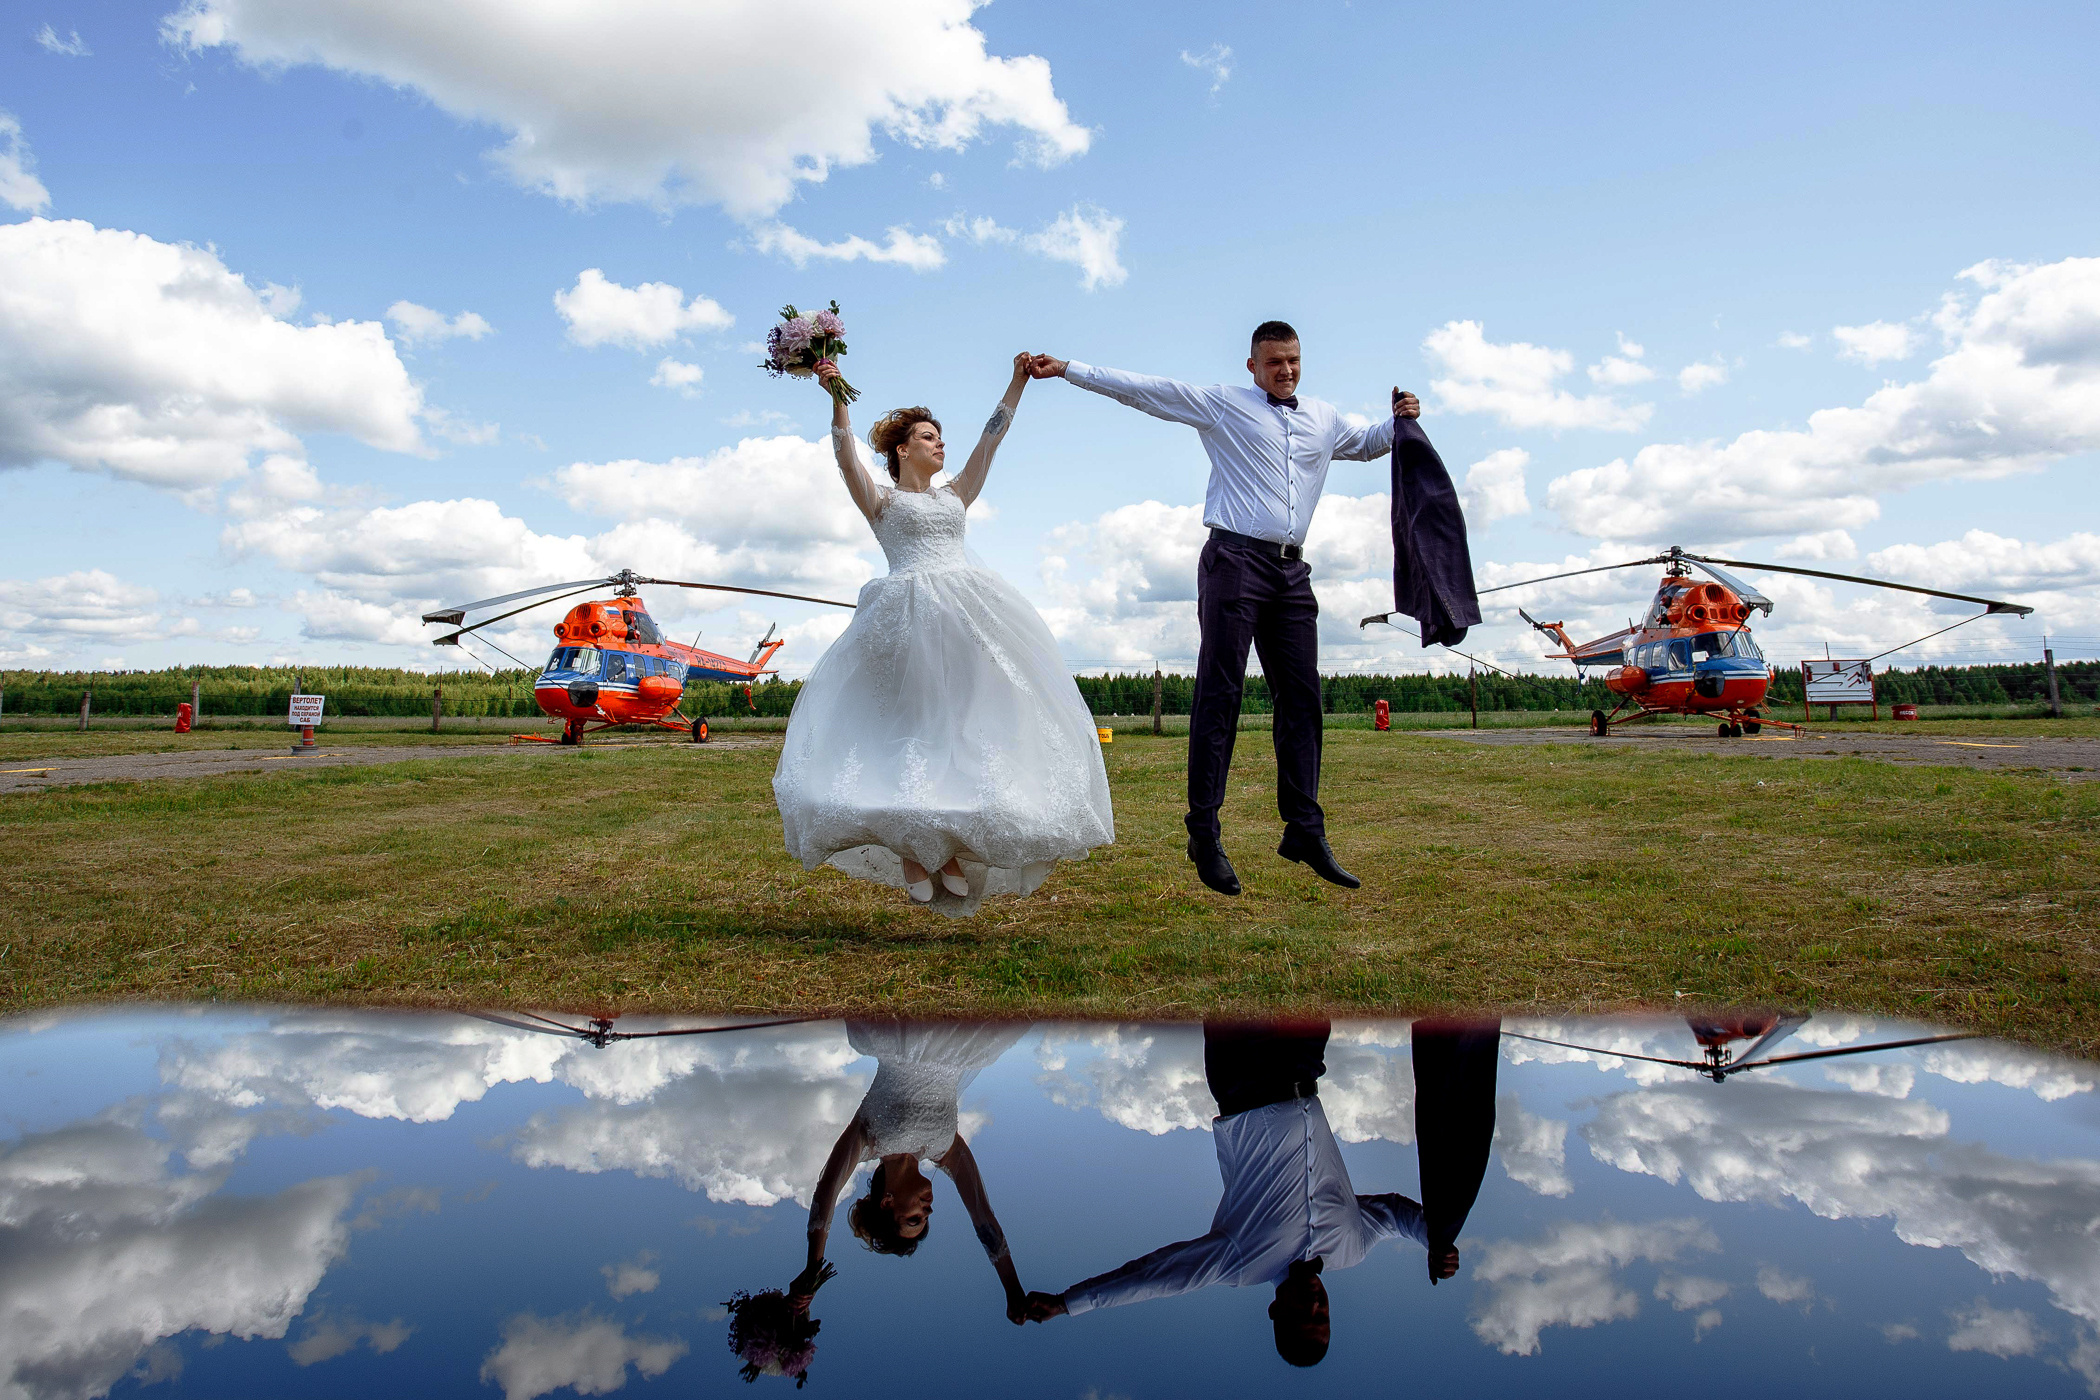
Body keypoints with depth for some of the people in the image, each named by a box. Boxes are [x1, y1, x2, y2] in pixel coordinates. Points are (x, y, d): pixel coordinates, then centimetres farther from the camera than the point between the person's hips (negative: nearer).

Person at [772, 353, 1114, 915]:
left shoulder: (954, 495, 24)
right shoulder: (881, 499, 12)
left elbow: (991, 437, 21)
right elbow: (845, 454, -4)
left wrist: (1017, 382, 16)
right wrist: (837, 397, -17)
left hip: (968, 613, 5)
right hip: (909, 615, -4)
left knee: (967, 720, -3)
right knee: (912, 721, -9)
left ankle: (953, 851, -1)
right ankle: (911, 852, -5)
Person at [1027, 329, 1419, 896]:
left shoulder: (1324, 419, 22)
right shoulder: (1222, 403, 7)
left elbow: (1365, 444, 41)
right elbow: (1141, 388, 4)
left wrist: (1400, 421, 21)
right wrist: (1065, 369, 0)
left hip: (1292, 571, 6)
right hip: (1236, 559, -6)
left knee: (1301, 697, 3)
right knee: (1220, 694, -8)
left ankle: (1305, 832, 9)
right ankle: (1205, 833, -7)